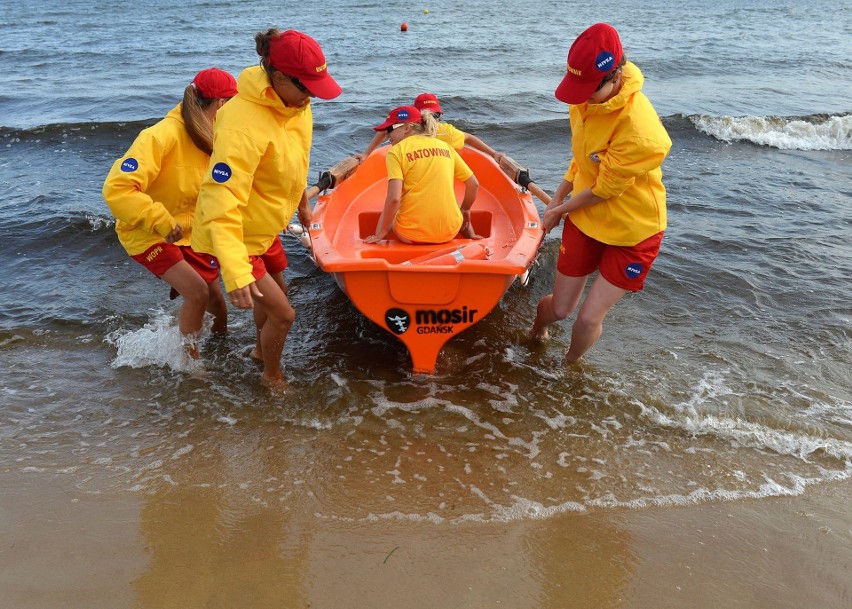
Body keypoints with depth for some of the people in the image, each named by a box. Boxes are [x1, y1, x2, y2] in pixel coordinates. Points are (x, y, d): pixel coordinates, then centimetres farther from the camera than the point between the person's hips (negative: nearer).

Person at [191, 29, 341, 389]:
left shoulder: (296, 102, -9)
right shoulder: (244, 124, -35)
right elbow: (221, 203, -40)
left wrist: (302, 204, 22)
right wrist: (236, 274, -47)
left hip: (265, 226, 8)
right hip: (237, 235, -8)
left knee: (272, 296, 26)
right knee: (282, 313, -2)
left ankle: (261, 351, 54)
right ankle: (272, 376, 26)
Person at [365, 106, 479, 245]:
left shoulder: (396, 151, -5)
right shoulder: (445, 146, 9)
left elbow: (394, 198, -16)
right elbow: (474, 185, 9)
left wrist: (381, 233, -5)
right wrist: (465, 210, 27)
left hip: (411, 236, -4)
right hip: (450, 232, 4)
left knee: (387, 215, 31)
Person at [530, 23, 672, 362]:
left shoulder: (639, 130, -33)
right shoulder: (586, 99, -9)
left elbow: (604, 190, -21)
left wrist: (559, 210, -6)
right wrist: (558, 197, 6)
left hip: (633, 231, -5)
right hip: (585, 220, 5)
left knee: (589, 318, -3)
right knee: (560, 309, 11)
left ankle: (570, 366, 29)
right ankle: (537, 332, 47)